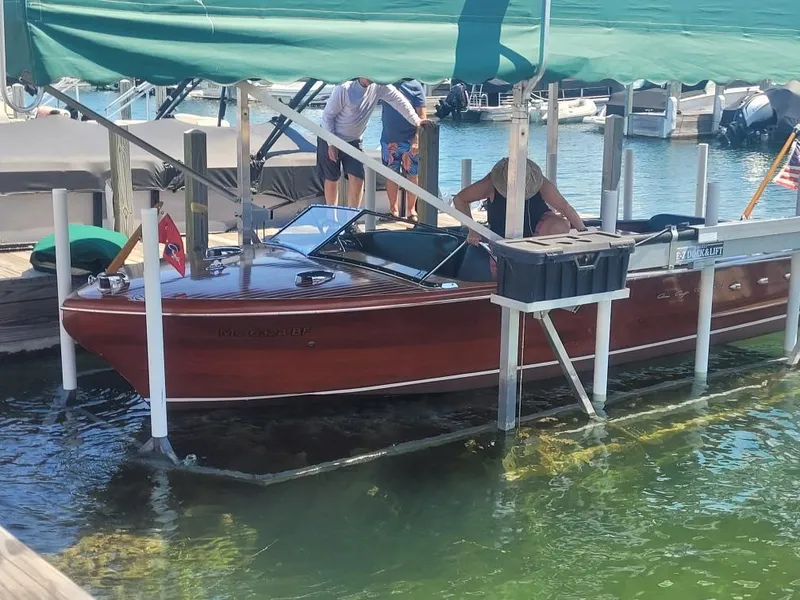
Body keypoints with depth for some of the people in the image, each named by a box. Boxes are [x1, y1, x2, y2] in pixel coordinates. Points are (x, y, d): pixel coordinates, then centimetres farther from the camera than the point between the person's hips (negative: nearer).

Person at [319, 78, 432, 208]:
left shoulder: (379, 86, -13)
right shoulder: (344, 88, -23)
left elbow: (398, 100, -12)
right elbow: (327, 115, -16)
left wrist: (415, 120, -24)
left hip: (353, 140, 4)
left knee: (357, 180, -8)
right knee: (332, 179, 4)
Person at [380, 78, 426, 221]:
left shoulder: (415, 86, -4)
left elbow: (422, 116, -7)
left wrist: (417, 139, -17)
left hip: (409, 141, -2)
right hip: (389, 140, 2)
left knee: (412, 176, 4)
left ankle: (411, 210, 15)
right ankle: (393, 209, 19)